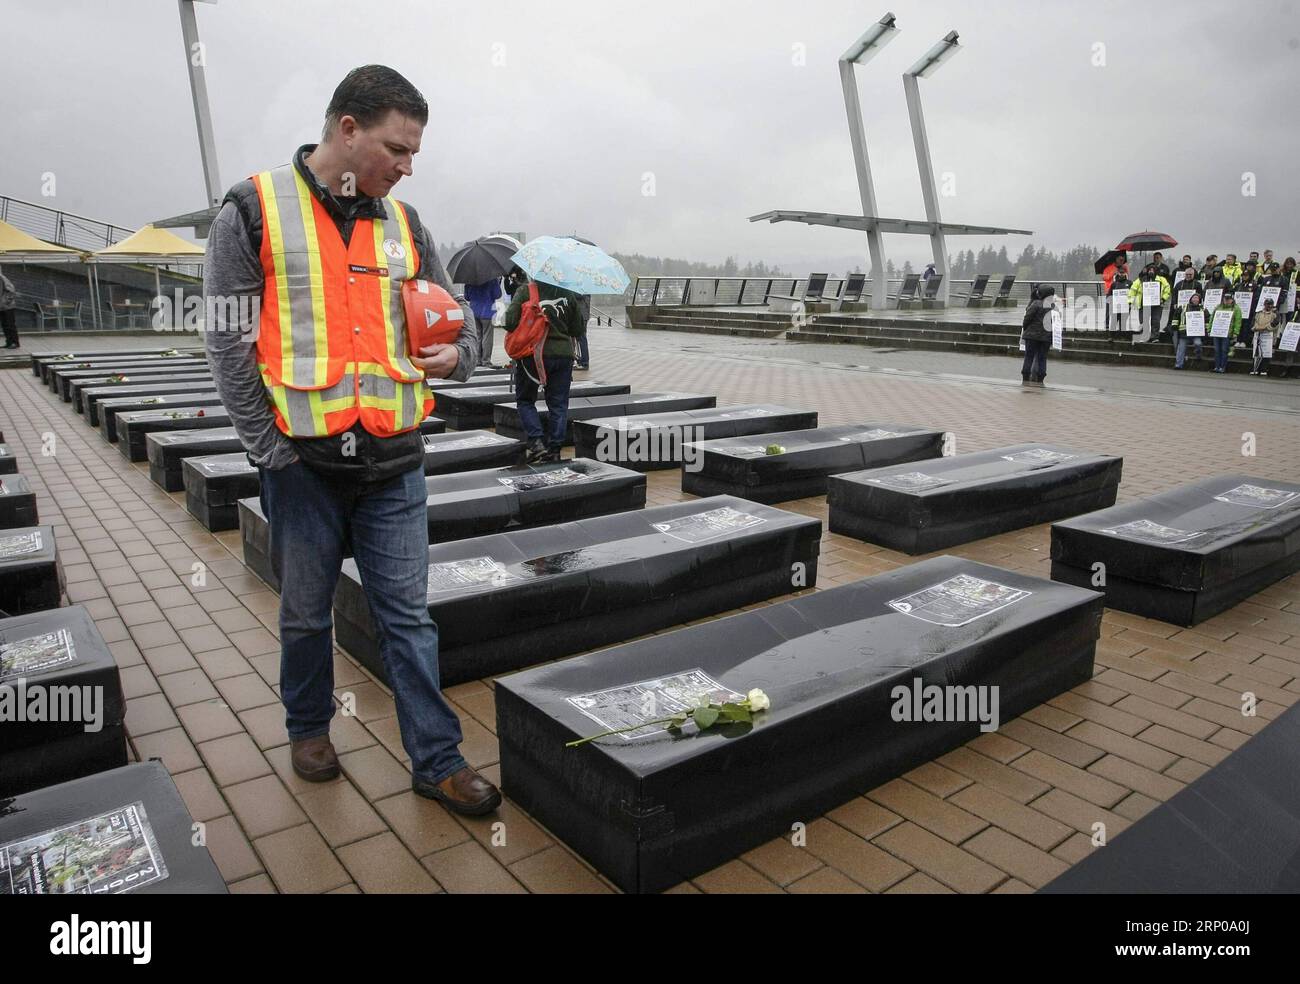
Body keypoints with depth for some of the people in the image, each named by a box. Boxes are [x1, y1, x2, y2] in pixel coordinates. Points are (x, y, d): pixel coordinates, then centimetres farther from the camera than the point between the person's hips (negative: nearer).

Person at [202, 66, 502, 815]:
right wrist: (271, 450, -10)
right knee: (306, 614, 14)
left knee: (409, 617, 6)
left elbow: (456, 312, 17)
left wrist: (457, 354, -6)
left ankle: (438, 761, 16)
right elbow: (229, 340, -5)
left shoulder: (403, 222, 10)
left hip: (394, 463, 3)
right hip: (305, 464, -2)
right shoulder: (256, 210, -2)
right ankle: (309, 728, 38)